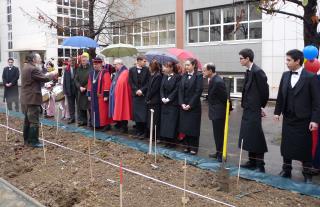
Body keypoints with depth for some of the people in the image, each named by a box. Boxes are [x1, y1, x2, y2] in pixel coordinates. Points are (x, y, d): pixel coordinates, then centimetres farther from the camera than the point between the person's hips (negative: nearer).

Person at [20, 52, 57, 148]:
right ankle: (33, 141, 0)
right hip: (32, 99, -10)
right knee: (34, 121, -4)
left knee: (27, 120, 17)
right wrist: (52, 75, -1)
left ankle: (27, 140, 25)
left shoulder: (25, 67, 13)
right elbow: (44, 78, -18)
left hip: (25, 99, 10)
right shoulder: (33, 69, -18)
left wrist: (48, 75, 7)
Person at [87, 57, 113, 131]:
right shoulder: (91, 73, 14)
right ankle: (97, 124, 20)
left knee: (103, 110, -3)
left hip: (102, 96, -7)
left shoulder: (105, 73, -8)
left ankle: (106, 125, 5)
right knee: (95, 111, 11)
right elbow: (89, 84, 16)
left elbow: (107, 84, -14)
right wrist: (89, 95, 13)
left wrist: (106, 95, -17)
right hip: (94, 96, 7)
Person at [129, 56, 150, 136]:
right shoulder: (132, 70, 4)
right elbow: (131, 82, 2)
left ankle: (144, 130, 4)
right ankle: (138, 130, 13)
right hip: (135, 94, 1)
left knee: (144, 113, -4)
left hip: (144, 94, -1)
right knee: (136, 112, 4)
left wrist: (141, 90, -11)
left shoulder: (146, 69, 1)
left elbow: (148, 82, -2)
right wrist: (136, 90, -9)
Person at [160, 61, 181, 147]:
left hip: (173, 103, -6)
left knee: (172, 122, -3)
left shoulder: (177, 77, -8)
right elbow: (161, 88, 10)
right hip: (164, 103, 6)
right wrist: (163, 98, -5)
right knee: (164, 121, 8)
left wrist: (169, 98, -15)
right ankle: (166, 139, 17)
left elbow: (176, 90, -12)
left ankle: (171, 141, 5)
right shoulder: (165, 77, 12)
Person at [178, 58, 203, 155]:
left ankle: (194, 147, 12)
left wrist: (190, 105, -14)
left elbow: (198, 92, -12)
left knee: (193, 127, 1)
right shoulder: (184, 76, 9)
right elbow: (180, 90, 7)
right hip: (184, 105, 5)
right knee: (185, 126, 9)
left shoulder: (198, 76, -7)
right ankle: (187, 146, 21)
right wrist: (182, 103, -4)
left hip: (194, 106, -5)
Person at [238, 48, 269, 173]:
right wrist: (245, 105, 10)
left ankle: (260, 165, 5)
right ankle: (252, 162, 25)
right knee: (248, 137, 14)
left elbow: (264, 90, -14)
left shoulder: (257, 71, -16)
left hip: (254, 110, -9)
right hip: (248, 109, 9)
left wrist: (262, 106, -5)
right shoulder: (249, 71, 11)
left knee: (256, 137, -4)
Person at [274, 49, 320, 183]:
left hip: (303, 120, -5)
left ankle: (307, 174, 20)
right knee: (286, 146, 12)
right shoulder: (285, 75, 5)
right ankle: (286, 170, 27)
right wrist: (277, 112, 8)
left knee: (305, 148, 6)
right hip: (288, 119, 5)